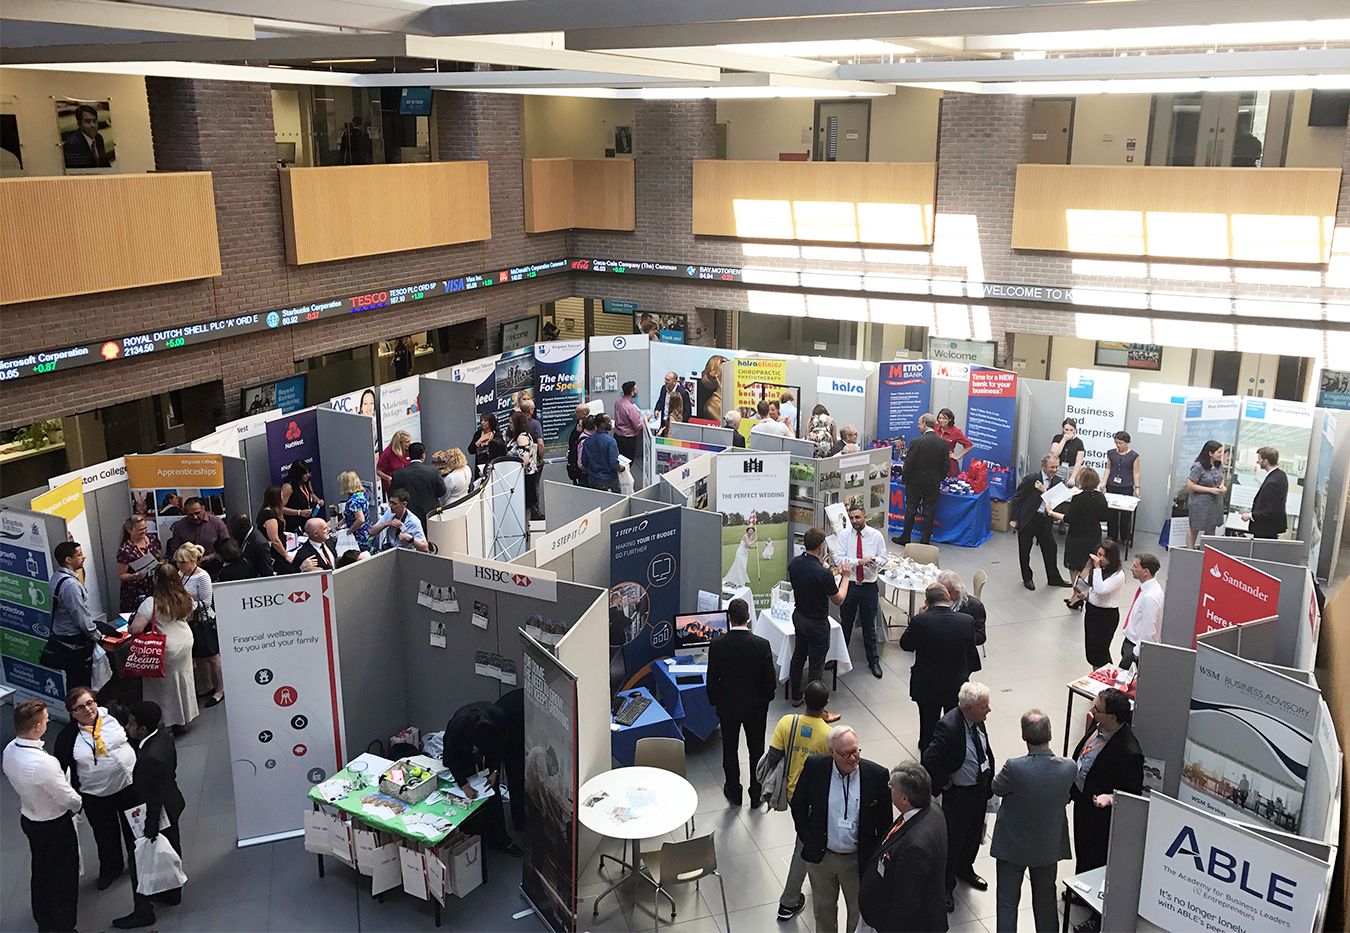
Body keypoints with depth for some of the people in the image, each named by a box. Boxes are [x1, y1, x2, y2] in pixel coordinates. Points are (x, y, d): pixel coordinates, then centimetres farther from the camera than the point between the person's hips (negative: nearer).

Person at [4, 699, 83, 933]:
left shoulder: (10, 751, -14)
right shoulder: (43, 763, -38)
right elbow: (68, 798, -24)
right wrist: (78, 804, -2)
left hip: (28, 817, 8)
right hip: (55, 825, -8)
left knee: (40, 870, 28)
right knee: (63, 877, 14)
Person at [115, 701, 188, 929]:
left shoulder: (152, 757, -37)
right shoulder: (163, 737, -9)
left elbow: (154, 799, -28)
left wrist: (150, 829, -16)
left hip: (158, 814, -9)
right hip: (171, 806, 9)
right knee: (170, 851, 26)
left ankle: (143, 912, 27)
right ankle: (172, 893, 46)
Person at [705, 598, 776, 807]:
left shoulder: (717, 646, -19)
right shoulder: (762, 645, -20)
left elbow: (712, 681, -10)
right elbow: (771, 680, -13)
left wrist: (715, 701, 8)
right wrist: (766, 699, 8)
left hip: (728, 706, 0)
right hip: (756, 707, 0)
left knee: (730, 750, 19)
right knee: (756, 750, 19)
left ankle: (733, 792, 33)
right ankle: (756, 794, 31)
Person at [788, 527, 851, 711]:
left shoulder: (794, 563, -10)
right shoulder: (823, 574, -31)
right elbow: (839, 600, -16)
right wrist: (846, 576, -6)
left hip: (799, 616, 7)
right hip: (816, 623, -7)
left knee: (798, 655, 21)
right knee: (815, 665, 4)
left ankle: (796, 696, 35)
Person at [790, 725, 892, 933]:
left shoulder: (877, 775, -18)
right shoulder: (814, 768, -16)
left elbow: (885, 822, -6)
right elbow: (798, 805, -1)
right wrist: (807, 840, -3)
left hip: (858, 859, -1)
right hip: (821, 856, 1)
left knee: (859, 910, 19)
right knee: (824, 908, 23)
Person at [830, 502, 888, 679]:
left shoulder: (876, 535, -3)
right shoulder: (843, 535, -5)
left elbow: (883, 558, -2)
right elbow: (838, 558, -13)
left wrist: (874, 561, -25)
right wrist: (859, 561, -27)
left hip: (869, 586, 0)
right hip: (849, 584, 0)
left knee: (869, 625, 11)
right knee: (845, 624, 14)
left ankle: (873, 661, 25)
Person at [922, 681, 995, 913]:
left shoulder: (978, 720, -8)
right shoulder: (948, 726, -32)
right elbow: (929, 760, -33)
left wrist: (990, 780, 7)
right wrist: (944, 784, -20)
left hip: (981, 787, 7)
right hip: (959, 793, -7)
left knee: (974, 833, 27)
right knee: (953, 839, 11)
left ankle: (965, 868, 54)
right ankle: (945, 887, 32)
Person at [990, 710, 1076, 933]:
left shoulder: (1014, 768, -31)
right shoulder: (1069, 768, -21)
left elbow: (996, 789, -10)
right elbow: (1066, 798, -1)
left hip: (1013, 846, -3)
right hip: (1049, 846, 3)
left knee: (1008, 903, 13)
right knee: (1046, 901, 23)